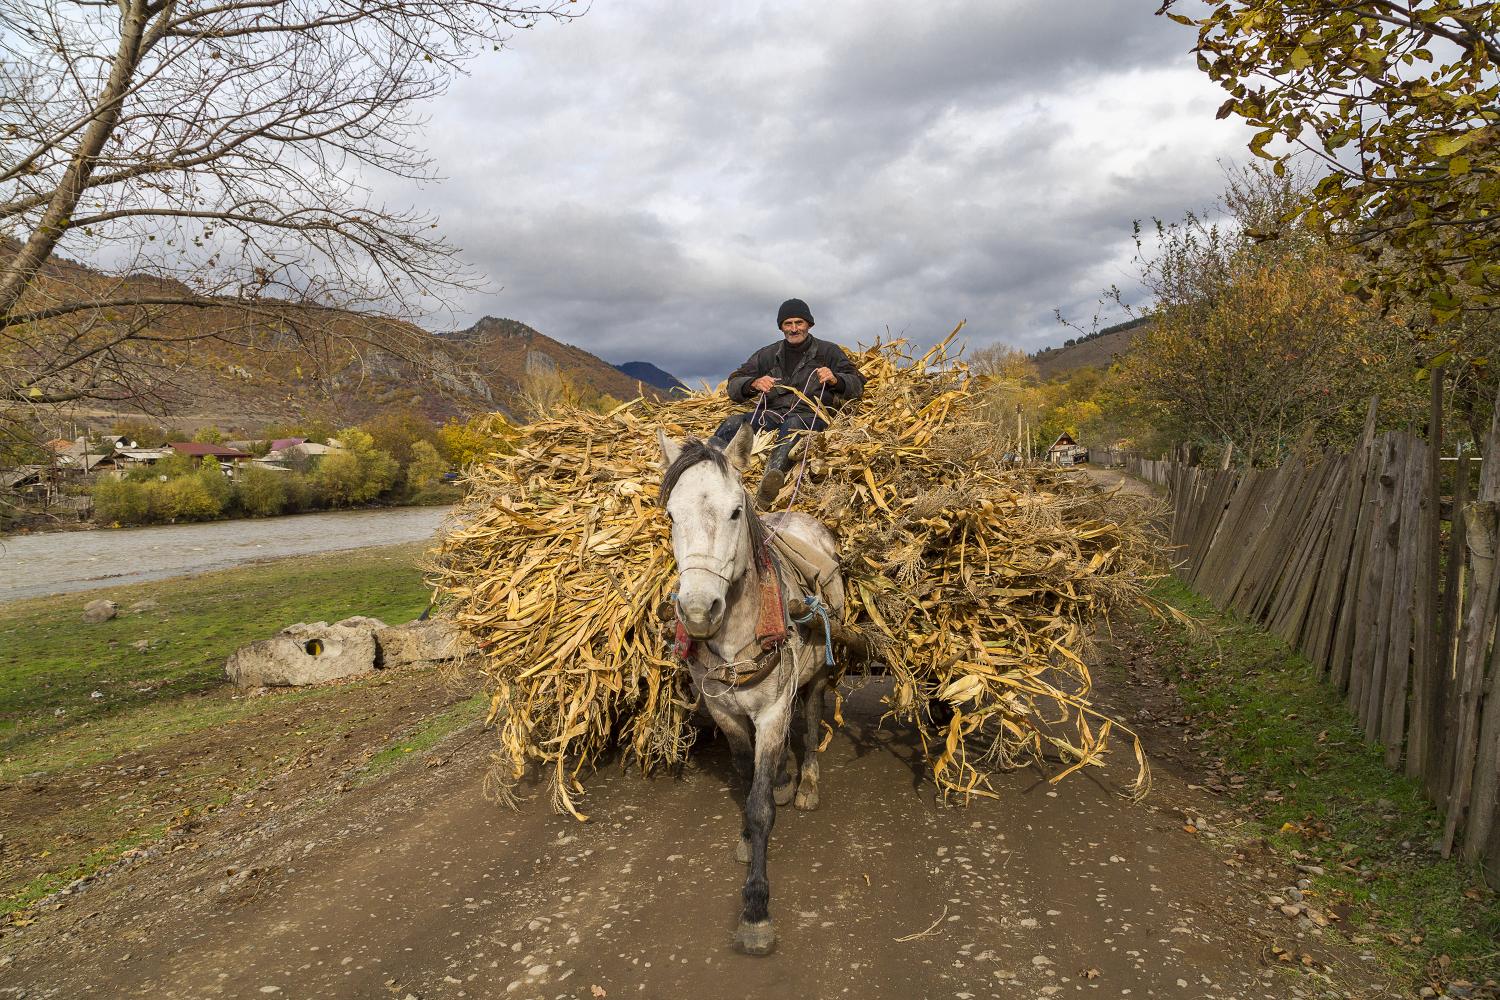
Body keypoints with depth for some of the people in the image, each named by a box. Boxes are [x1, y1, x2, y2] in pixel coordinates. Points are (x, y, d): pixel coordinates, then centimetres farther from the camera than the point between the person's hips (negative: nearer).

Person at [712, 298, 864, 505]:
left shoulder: (828, 352, 18)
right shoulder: (767, 354, 25)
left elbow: (857, 386, 8)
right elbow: (734, 385, 17)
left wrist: (835, 379, -14)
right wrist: (754, 384, -6)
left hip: (809, 414, -3)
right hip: (771, 413, 4)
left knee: (793, 424, -40)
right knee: (733, 423, -26)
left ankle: (774, 473, -68)